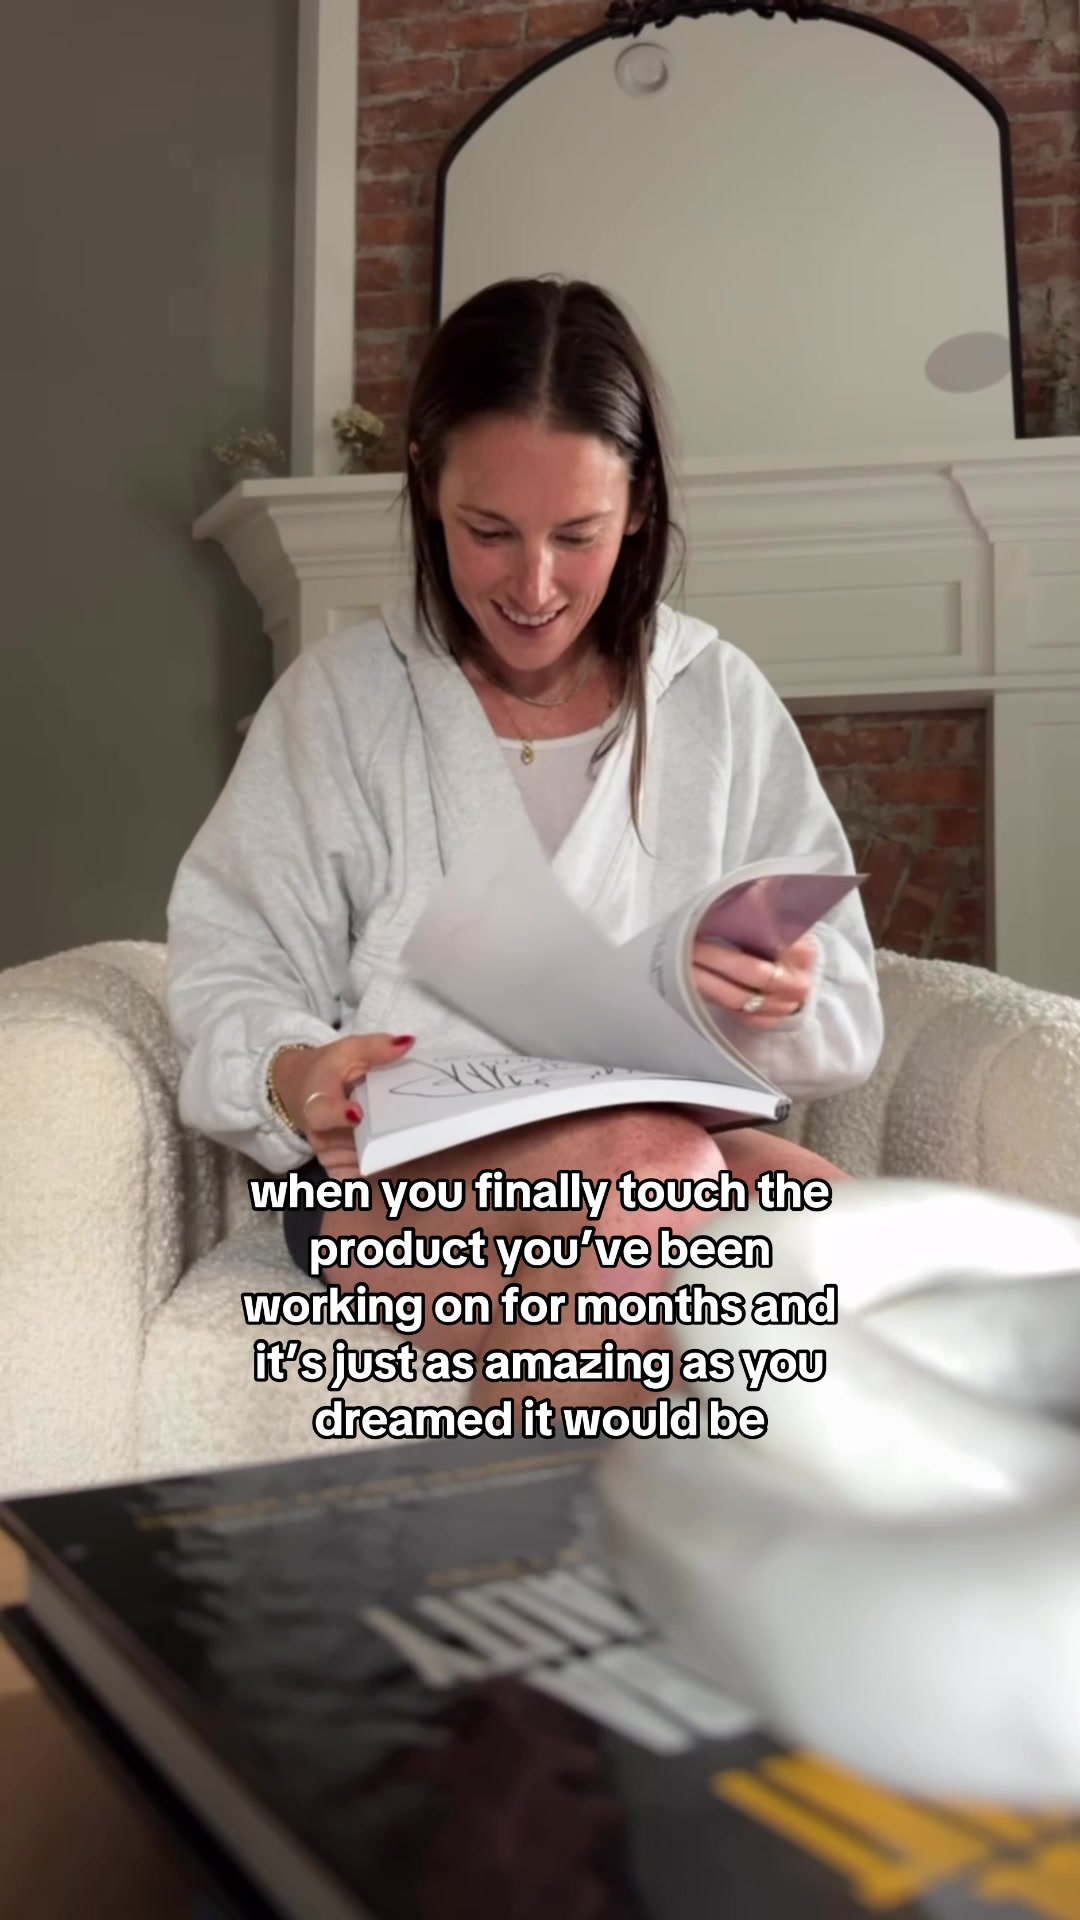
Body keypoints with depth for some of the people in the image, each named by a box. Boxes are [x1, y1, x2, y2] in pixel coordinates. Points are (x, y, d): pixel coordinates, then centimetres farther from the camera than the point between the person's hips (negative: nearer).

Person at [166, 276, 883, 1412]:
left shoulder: (722, 701, 11)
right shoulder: (338, 698, 7)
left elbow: (842, 1020, 10)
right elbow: (228, 979, 2)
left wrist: (779, 1006, -14)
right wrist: (293, 1076, -20)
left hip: (680, 1126, 3)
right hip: (398, 1168, -2)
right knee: (649, 1164, -35)